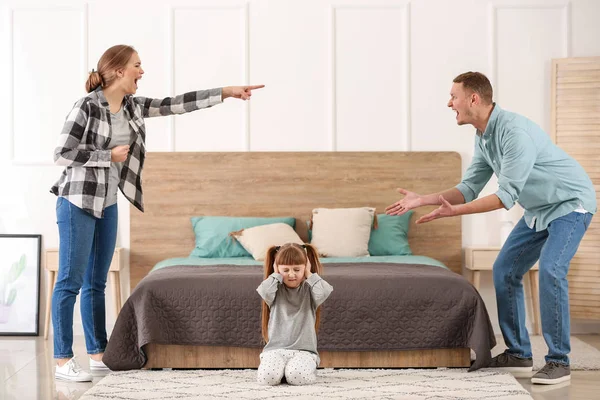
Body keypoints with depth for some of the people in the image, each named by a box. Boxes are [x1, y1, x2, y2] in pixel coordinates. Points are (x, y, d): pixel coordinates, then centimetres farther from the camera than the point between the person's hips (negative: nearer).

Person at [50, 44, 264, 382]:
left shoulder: (133, 106, 7)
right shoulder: (87, 107, -14)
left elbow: (176, 104, 7)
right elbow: (61, 154, -15)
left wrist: (226, 92, 5)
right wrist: (109, 156, -14)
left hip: (108, 204, 8)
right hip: (78, 202, -8)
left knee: (97, 282, 12)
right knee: (70, 281, -5)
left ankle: (98, 353, 19)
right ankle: (63, 361, 0)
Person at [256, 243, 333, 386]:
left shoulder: (308, 290, 7)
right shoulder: (277, 290, 8)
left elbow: (324, 292, -17)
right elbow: (264, 292, -17)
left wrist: (309, 274, -3)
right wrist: (276, 275, -2)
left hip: (304, 349, -1)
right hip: (275, 348, 1)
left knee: (297, 377, -32)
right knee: (267, 377, -29)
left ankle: (310, 368, 5)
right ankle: (282, 368, 7)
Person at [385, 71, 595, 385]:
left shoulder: (515, 132, -31)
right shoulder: (482, 137, -1)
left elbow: (507, 196, -31)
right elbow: (470, 188, 3)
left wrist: (455, 212, -33)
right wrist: (422, 200, -6)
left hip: (571, 203, -9)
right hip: (539, 209, 9)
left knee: (550, 270, -24)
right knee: (504, 270, 5)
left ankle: (558, 361, -13)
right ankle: (518, 354, 12)